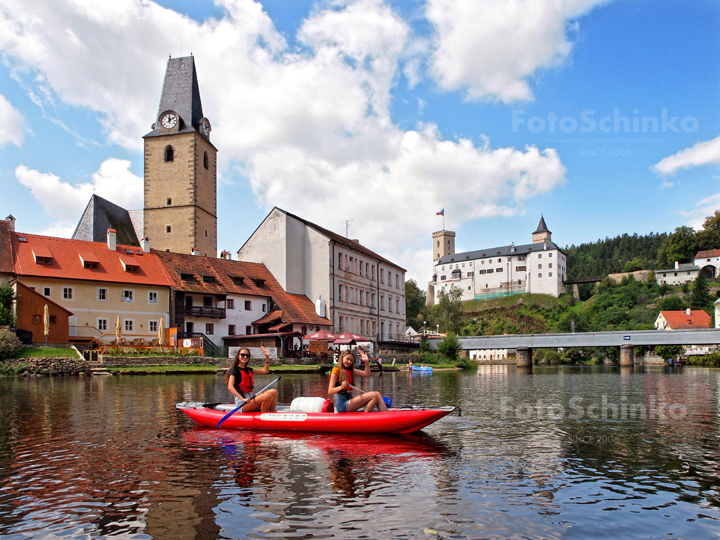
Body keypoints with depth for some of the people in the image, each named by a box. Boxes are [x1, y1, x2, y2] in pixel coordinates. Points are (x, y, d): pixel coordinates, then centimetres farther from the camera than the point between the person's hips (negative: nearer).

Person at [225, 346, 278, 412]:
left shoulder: (248, 370, 18)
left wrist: (267, 357, 8)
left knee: (273, 392, -9)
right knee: (267, 396, -27)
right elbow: (230, 387, -20)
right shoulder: (235, 370, -6)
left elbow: (265, 371, 22)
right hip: (242, 404, -8)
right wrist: (243, 399, -32)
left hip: (251, 398, 9)